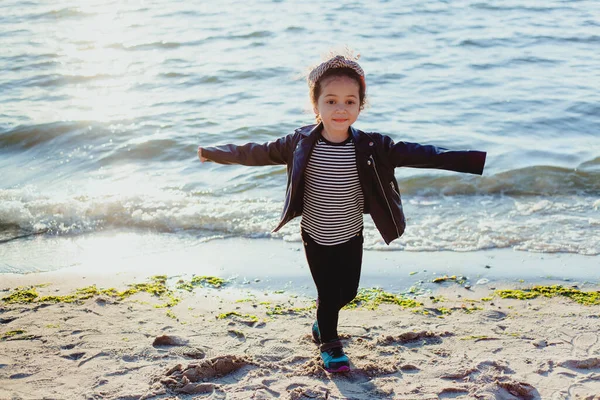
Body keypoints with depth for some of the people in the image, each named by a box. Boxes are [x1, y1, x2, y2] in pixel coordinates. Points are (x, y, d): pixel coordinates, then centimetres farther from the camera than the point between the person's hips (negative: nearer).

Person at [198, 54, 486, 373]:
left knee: (347, 292, 15)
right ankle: (329, 345, 32)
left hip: (351, 236, 2)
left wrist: (475, 160, -25)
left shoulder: (372, 147, -15)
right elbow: (259, 153, -1)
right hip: (316, 238, -2)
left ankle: (323, 321, 47)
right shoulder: (301, 143, -13)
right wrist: (215, 153, 4)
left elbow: (418, 154, -19)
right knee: (328, 293, 6)